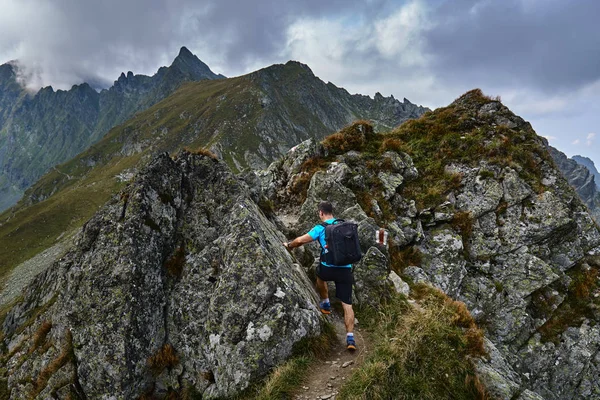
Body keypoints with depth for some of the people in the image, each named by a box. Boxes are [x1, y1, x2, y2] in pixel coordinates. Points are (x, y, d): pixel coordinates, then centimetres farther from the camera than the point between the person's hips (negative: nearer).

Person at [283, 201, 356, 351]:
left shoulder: (320, 228, -3)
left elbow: (301, 240, -4)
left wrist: (289, 245, 15)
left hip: (329, 268, -2)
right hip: (346, 270, 3)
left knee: (320, 274, 36)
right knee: (347, 304, 6)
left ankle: (326, 304, 42)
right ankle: (350, 338, -2)